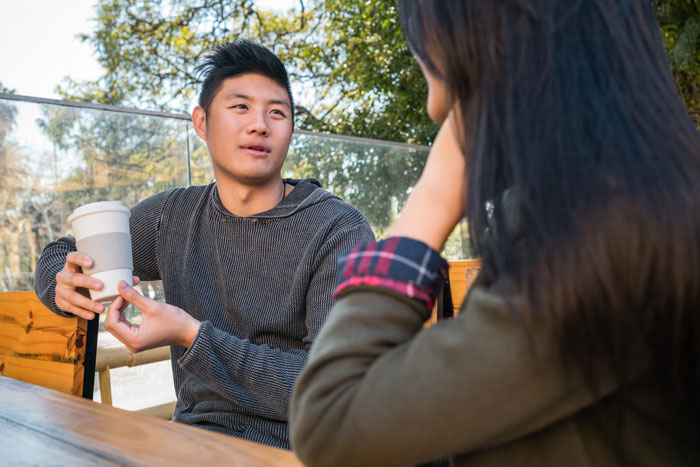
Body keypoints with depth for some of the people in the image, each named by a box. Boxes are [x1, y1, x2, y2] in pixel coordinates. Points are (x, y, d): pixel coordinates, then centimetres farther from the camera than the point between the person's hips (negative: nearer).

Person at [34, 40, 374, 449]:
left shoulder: (340, 231, -13)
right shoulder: (172, 216, 3)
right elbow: (60, 253, 19)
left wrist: (192, 337, -24)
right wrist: (66, 284, -7)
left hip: (296, 448, -3)